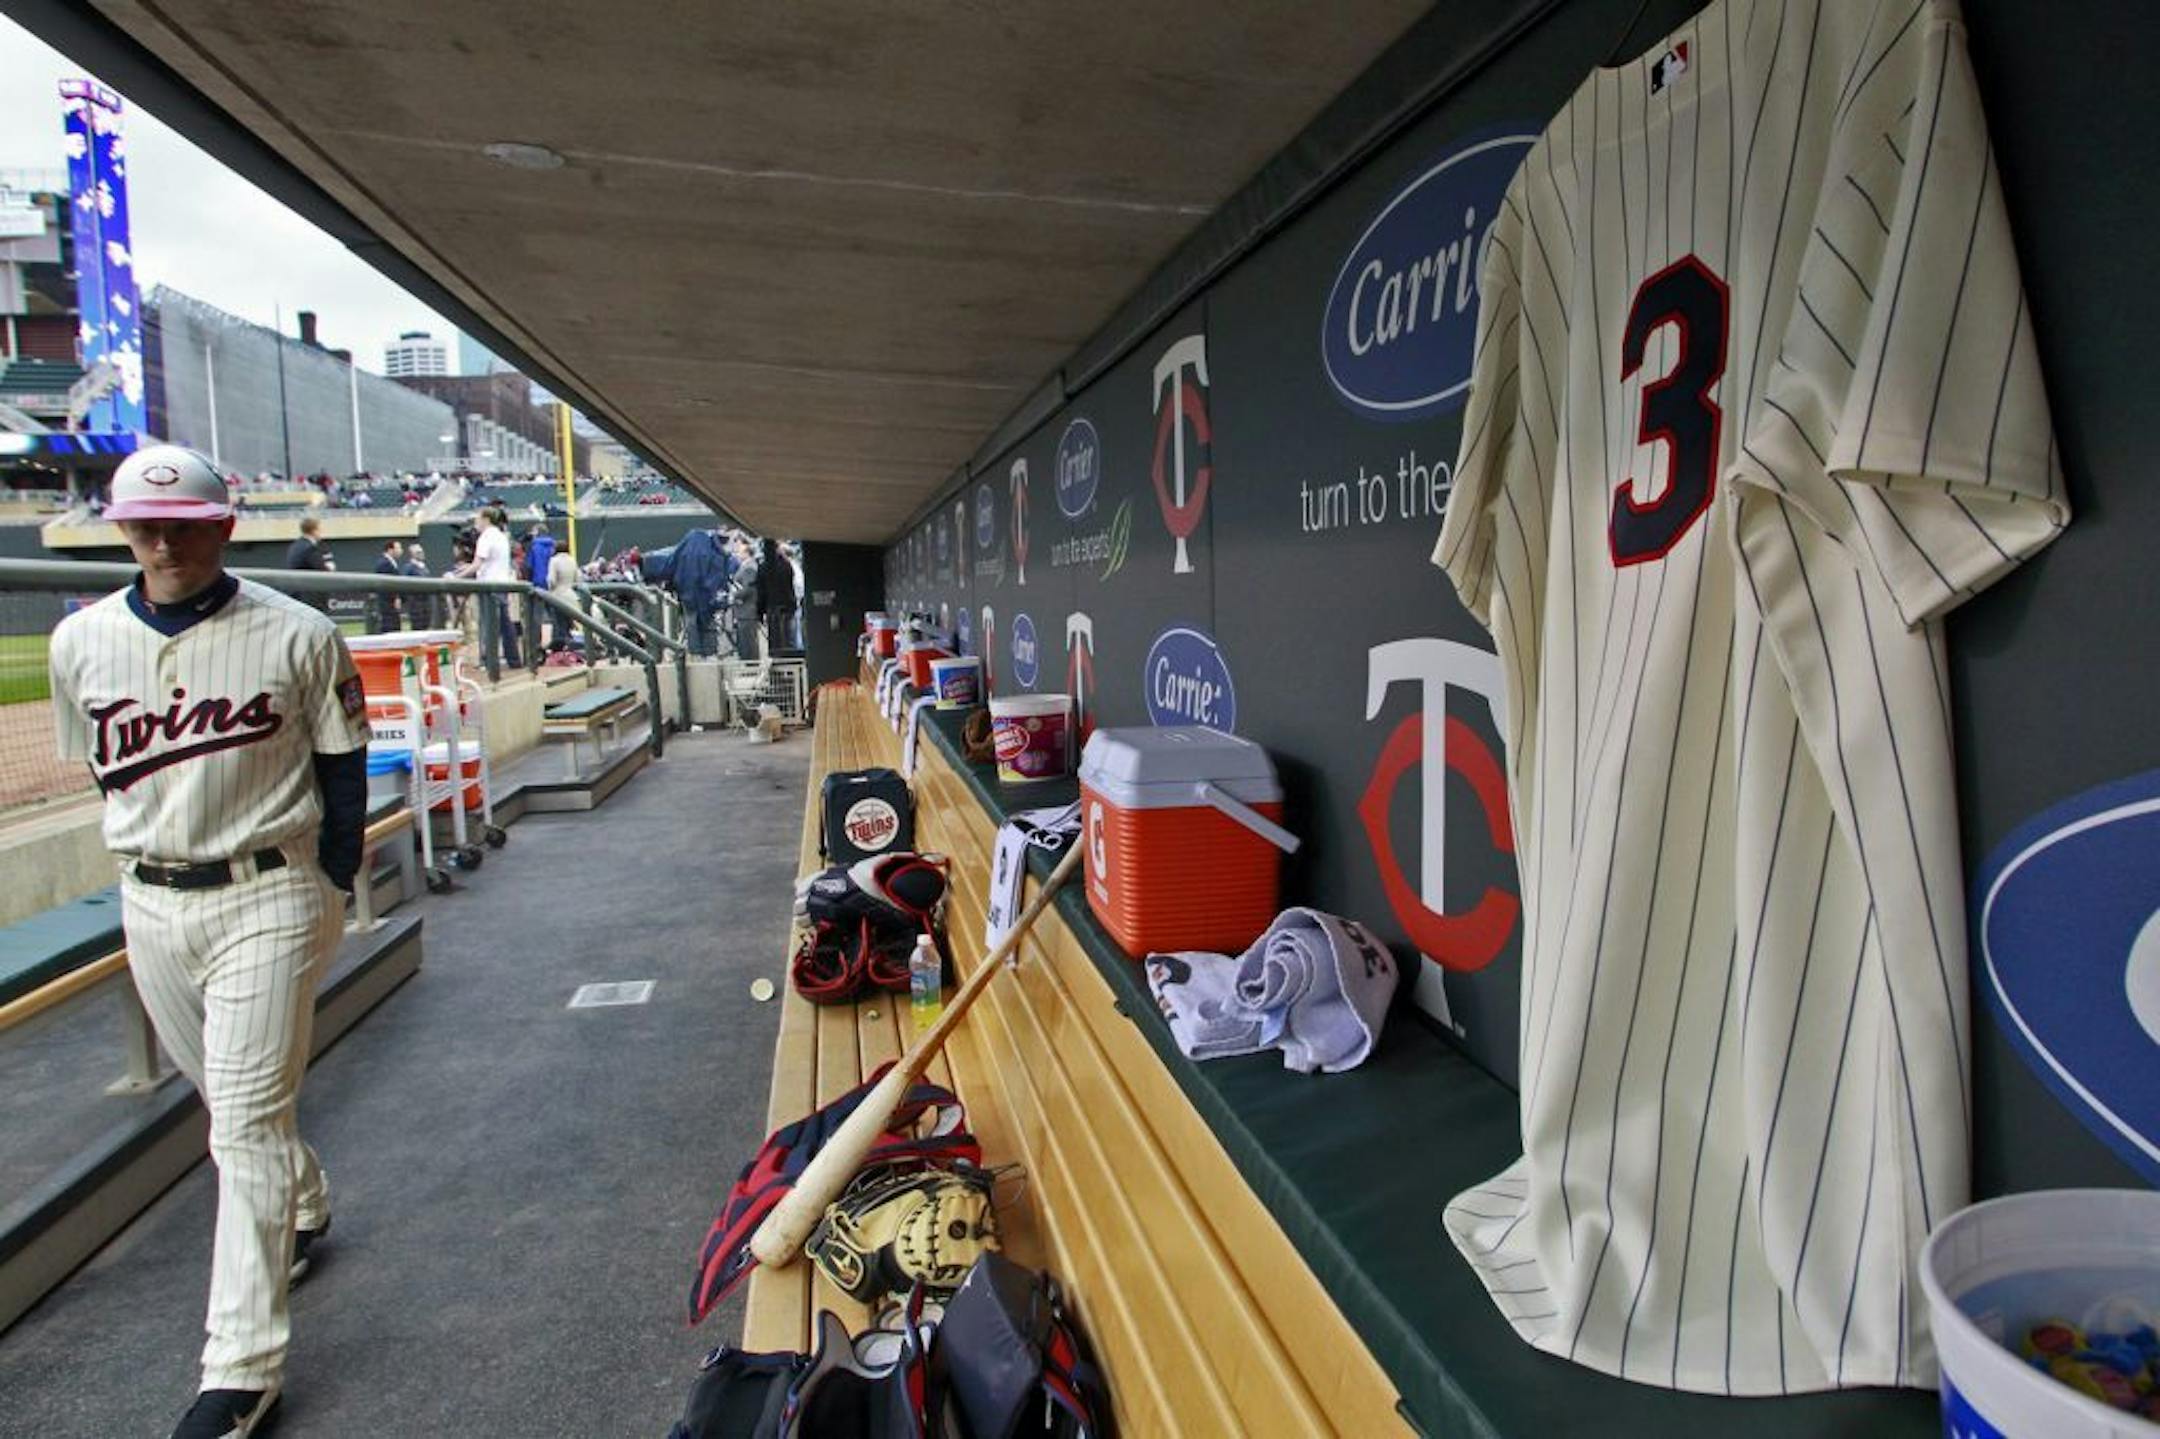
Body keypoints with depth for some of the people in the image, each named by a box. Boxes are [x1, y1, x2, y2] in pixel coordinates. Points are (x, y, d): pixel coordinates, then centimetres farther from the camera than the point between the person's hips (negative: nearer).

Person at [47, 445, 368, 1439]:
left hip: (268, 897, -5)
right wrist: (164, 844, 10)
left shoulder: (298, 637, -10)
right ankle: (304, 1210, 48)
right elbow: (103, 766, 15)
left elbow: (341, 767, -3)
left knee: (248, 1121, -4)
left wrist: (328, 895, -3)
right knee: (227, 1100, 21)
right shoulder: (81, 642, 2)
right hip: (149, 902, 5)